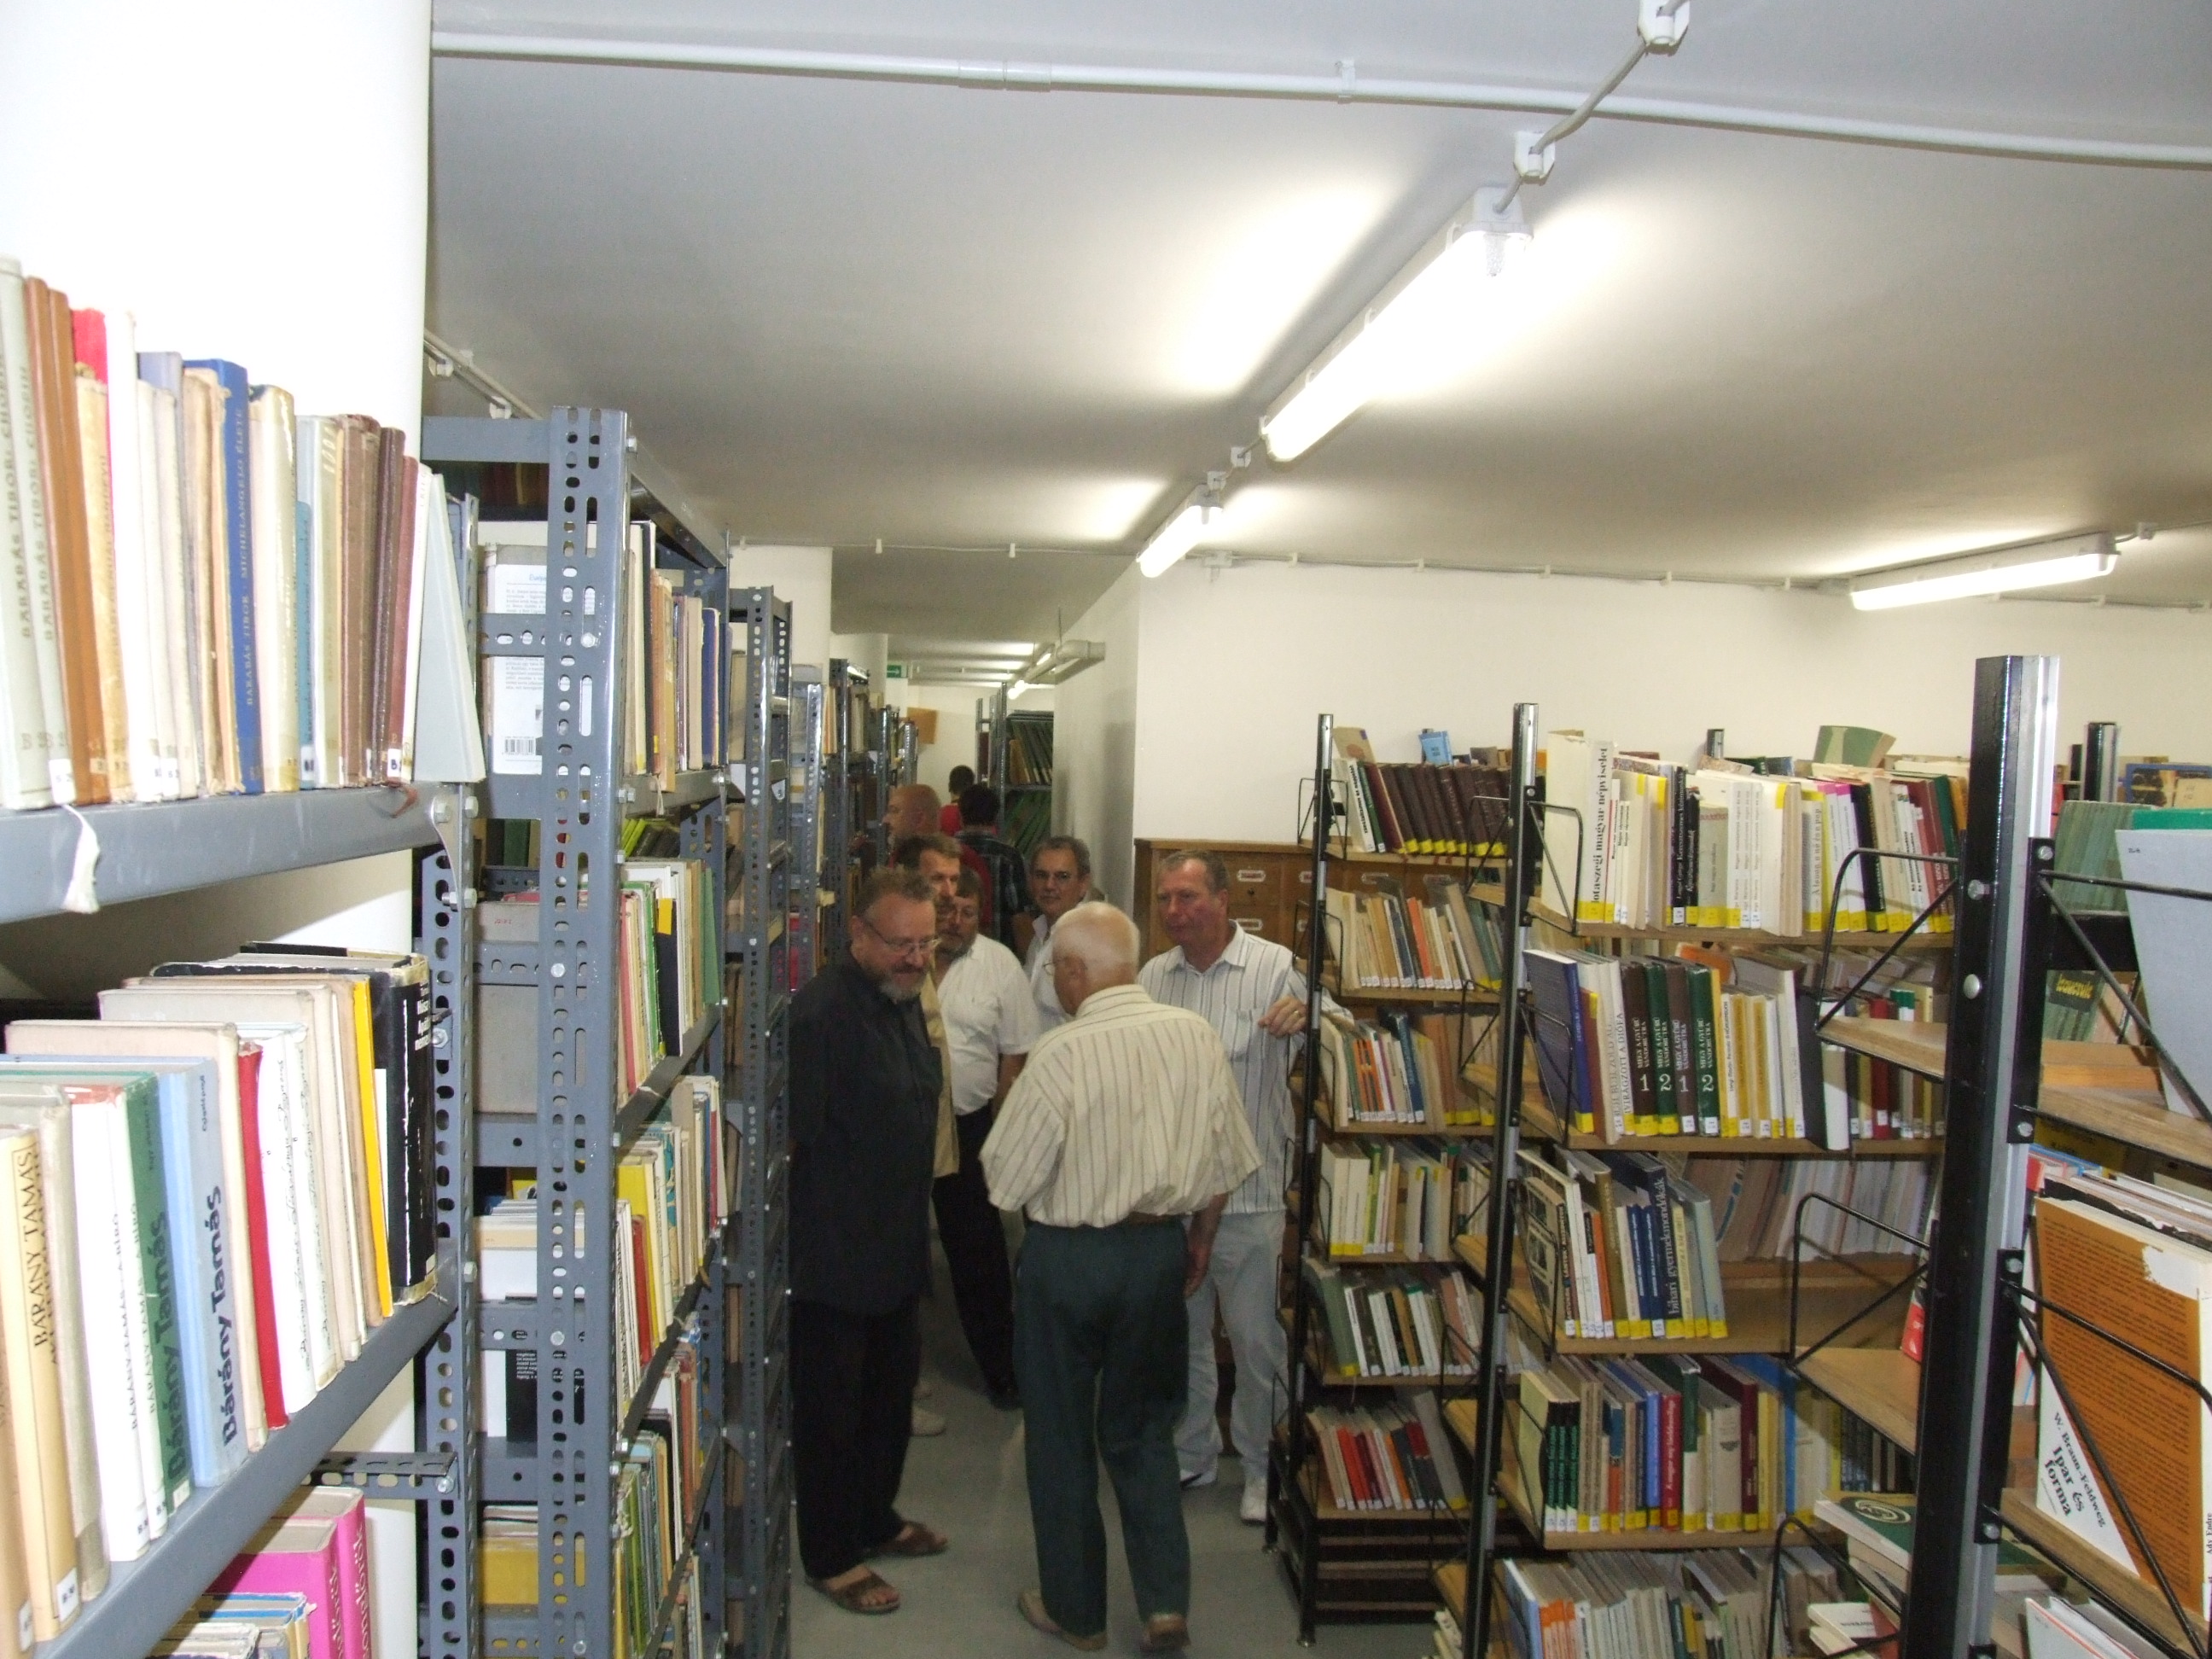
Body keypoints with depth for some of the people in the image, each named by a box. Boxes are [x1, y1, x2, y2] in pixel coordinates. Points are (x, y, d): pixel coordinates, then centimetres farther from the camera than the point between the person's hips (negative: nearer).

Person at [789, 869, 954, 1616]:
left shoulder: (905, 998, 5)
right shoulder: (819, 1013, -25)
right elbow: (786, 1137, -24)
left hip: (897, 1248, 9)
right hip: (833, 1257, -9)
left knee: (892, 1393, 23)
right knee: (831, 1408, 9)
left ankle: (876, 1519, 42)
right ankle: (831, 1557, 27)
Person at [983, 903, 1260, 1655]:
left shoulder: (1061, 1054, -21)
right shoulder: (1197, 1037, -6)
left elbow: (1006, 1181, -14)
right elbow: (1224, 1159, 3)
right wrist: (1200, 1241, 18)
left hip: (1067, 1256, -4)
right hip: (1160, 1250, 4)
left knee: (1061, 1437, 14)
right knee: (1143, 1430, 21)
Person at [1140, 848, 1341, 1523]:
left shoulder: (1275, 967, -8)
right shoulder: (1154, 976, 6)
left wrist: (1307, 1015, -36)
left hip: (1248, 1194, -4)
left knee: (1257, 1341, 7)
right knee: (1180, 1335, 18)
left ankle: (1262, 1468, 26)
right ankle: (1191, 1455, 36)